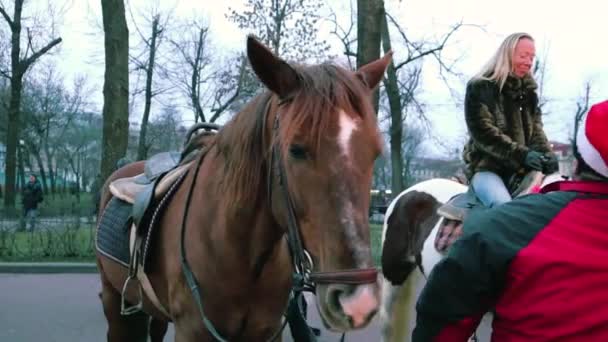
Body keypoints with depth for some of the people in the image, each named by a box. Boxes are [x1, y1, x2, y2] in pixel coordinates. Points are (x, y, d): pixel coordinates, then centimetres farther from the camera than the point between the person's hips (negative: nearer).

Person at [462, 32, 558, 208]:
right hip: (486, 167, -6)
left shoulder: (528, 91, 18)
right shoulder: (480, 88, -3)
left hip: (521, 170, 6)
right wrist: (521, 154, -22)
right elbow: (483, 132, -13)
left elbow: (535, 128, 12)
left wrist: (546, 153, -12)